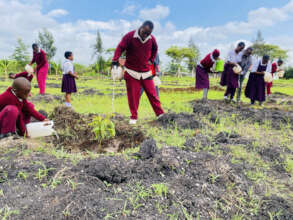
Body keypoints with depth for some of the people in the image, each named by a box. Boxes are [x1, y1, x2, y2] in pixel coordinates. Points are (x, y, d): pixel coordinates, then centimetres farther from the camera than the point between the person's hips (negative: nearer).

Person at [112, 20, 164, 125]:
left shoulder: (152, 39, 1)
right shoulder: (130, 36, -10)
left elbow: (155, 49, 21)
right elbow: (120, 48, -15)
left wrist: (151, 60, 12)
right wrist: (115, 60, -29)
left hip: (146, 72, 3)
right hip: (132, 72, -2)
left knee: (152, 93, 4)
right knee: (133, 96, 1)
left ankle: (160, 114, 12)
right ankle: (134, 117, 12)